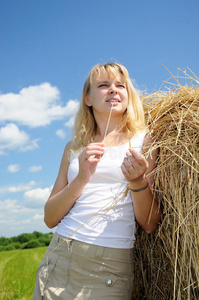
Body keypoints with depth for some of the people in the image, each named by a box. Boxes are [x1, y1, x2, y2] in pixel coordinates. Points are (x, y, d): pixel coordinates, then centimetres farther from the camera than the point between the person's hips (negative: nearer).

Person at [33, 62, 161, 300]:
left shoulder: (142, 140, 1)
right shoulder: (74, 147, 9)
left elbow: (150, 225, -2)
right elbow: (50, 219, 2)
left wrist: (138, 182, -20)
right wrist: (82, 178, -13)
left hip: (110, 270, -2)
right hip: (58, 261, 3)